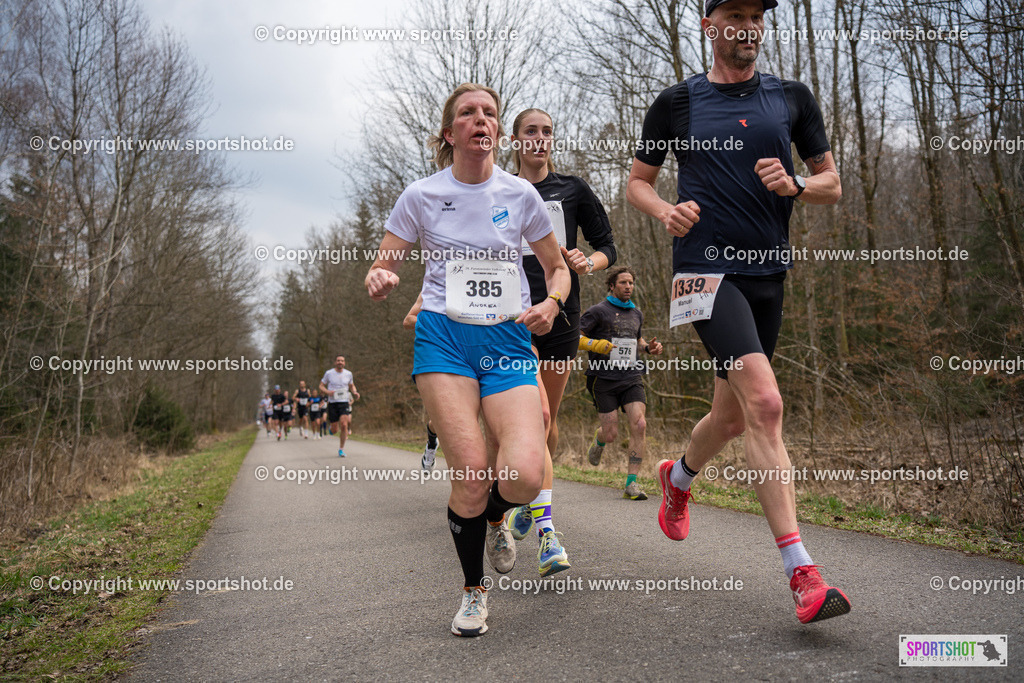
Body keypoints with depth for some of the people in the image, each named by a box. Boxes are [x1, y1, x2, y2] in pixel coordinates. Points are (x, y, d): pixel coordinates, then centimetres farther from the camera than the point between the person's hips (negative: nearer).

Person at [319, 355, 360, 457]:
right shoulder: (329, 373, -1)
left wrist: (355, 393, 0)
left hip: (344, 402, 1)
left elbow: (352, 386, 21)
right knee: (334, 430, 0)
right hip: (332, 403, -1)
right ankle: (332, 428, 41)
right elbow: (321, 385, 6)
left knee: (344, 425, -16)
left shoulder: (348, 374, 5)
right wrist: (328, 392, -14)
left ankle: (341, 449, -2)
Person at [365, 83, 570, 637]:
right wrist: (380, 281, -19)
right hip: (443, 336, -1)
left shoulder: (520, 194, 7)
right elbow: (381, 270, 6)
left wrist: (550, 304, -6)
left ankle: (495, 519, 21)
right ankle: (472, 589, 15)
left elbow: (557, 268, 16)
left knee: (524, 476, -19)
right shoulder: (421, 196, 4)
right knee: (471, 474, -14)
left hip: (508, 340, 1)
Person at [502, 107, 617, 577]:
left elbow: (607, 246, 12)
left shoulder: (573, 190, 10)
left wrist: (588, 263, -11)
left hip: (561, 314, 2)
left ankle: (529, 499, 35)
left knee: (547, 420, 9)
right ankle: (546, 531, -19)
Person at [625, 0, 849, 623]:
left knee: (733, 415, 13)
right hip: (707, 268, -5)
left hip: (768, 273, 5)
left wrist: (793, 185, -7)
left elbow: (832, 185, 15)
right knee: (765, 402, -21)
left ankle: (678, 478, 46)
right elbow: (638, 182, 13)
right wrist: (666, 211, -9)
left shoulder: (792, 98, 12)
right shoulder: (677, 103, 5)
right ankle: (802, 573, -17)